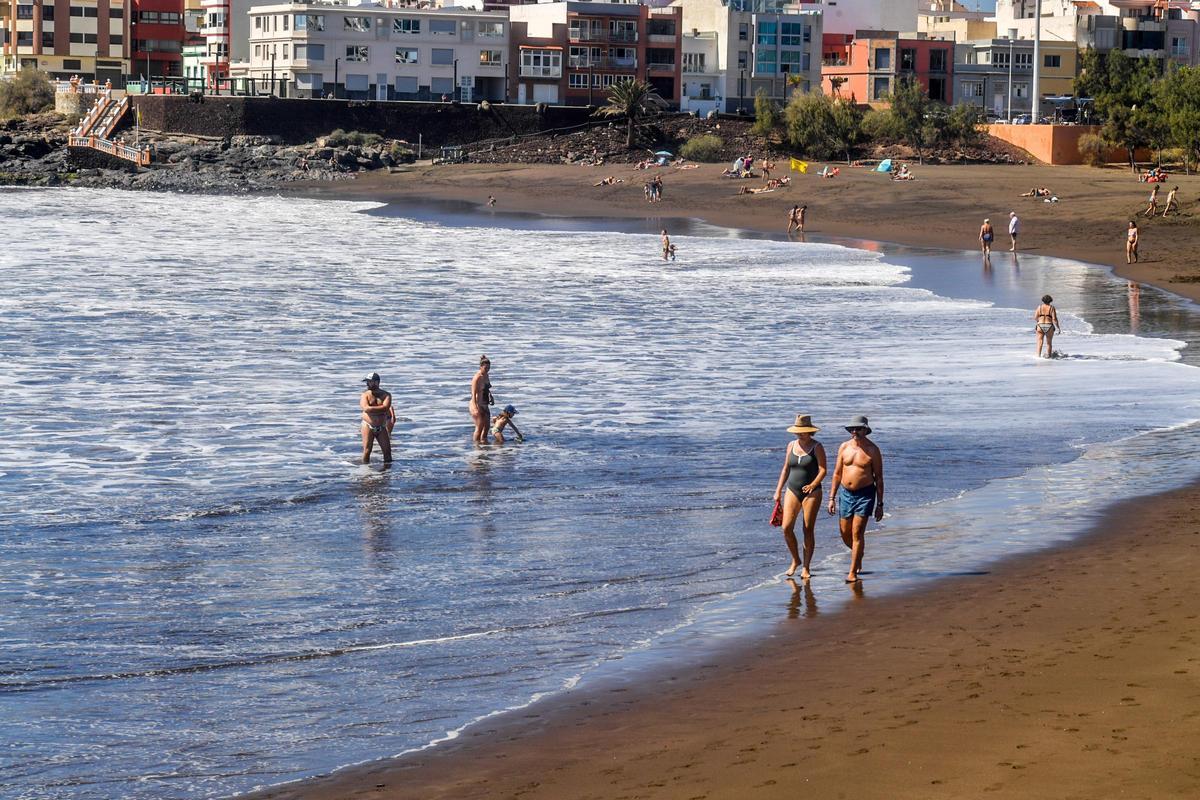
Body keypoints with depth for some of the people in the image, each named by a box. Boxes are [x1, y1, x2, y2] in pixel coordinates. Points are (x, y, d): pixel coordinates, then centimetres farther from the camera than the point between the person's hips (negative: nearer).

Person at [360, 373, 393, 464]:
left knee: (387, 450, 1)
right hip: (368, 426, -1)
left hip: (381, 428, 1)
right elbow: (366, 408, -17)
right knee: (367, 451, -5)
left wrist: (372, 409, -12)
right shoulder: (365, 395, 1)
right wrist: (380, 409, -14)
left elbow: (386, 407, -16)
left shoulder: (385, 395, 3)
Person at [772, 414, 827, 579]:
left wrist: (813, 485, -28)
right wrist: (778, 490, 11)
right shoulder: (791, 445, 9)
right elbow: (786, 469, 15)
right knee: (787, 528, -7)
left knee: (808, 530, -3)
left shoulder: (817, 447, -6)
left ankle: (805, 567, 7)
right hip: (793, 491, 4)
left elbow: (822, 470, -11)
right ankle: (796, 561, 14)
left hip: (811, 492, -4)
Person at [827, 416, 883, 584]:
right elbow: (837, 474, 11)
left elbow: (879, 478, -2)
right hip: (845, 493, 4)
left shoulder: (873, 450, -5)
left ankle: (853, 572, -4)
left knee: (857, 533, -9)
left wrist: (880, 504, -4)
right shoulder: (844, 447, 5)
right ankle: (858, 553, 40)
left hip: (864, 494, -4)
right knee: (845, 533, 8)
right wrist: (832, 498, 7)